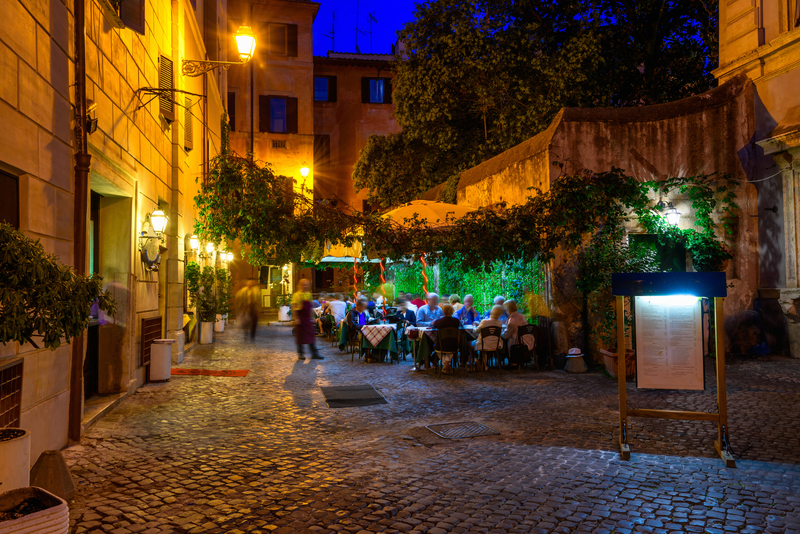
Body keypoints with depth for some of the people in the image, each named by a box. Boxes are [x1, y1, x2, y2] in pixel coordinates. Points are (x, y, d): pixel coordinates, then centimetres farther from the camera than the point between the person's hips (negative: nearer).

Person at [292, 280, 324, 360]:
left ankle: (314, 354, 7)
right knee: (300, 337, 2)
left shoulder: (309, 294, 11)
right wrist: (296, 318, -18)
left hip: (308, 318, 6)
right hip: (300, 318, -6)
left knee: (311, 336, 5)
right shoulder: (297, 295, -8)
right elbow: (293, 307, -12)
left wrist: (312, 317, 16)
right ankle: (300, 354, 13)